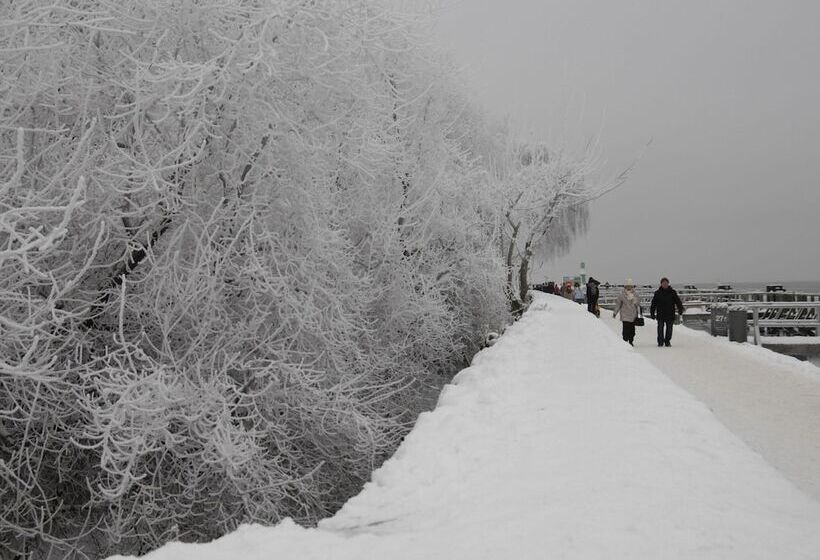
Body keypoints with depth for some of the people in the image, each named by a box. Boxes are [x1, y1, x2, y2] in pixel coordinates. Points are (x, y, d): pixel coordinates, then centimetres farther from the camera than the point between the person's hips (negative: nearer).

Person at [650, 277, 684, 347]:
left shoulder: (672, 292, 5)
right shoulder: (658, 293, 4)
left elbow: (677, 301, 5)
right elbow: (653, 304, 6)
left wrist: (680, 309, -8)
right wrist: (652, 313, 2)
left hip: (670, 314, 1)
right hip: (660, 315, -1)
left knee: (669, 328, 5)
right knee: (660, 328, -2)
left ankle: (667, 341, 13)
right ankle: (660, 342, 5)